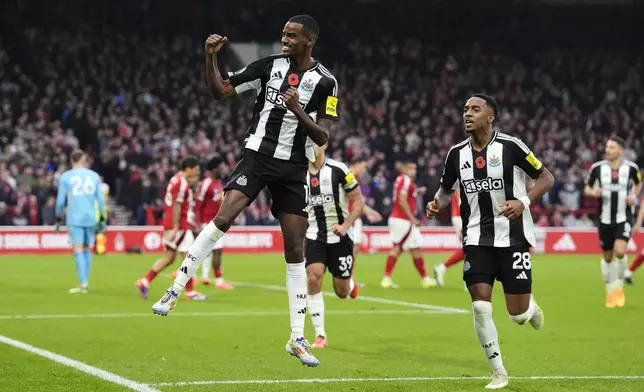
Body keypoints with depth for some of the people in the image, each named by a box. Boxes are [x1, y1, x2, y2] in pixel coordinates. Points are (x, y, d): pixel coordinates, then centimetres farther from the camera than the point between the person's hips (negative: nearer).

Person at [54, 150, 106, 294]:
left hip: (74, 218, -3)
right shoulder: (94, 176, 9)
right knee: (87, 250, 11)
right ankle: (84, 283, 12)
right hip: (90, 217, 3)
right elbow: (100, 199, 8)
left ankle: (83, 283, -16)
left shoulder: (65, 177, 2)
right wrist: (102, 219, 13)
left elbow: (60, 200, 2)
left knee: (78, 250, -6)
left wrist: (58, 218, 12)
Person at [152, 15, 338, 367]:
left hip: (293, 169, 0)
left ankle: (297, 339, 6)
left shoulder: (324, 81, -3)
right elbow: (220, 91, 6)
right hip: (258, 156, 0)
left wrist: (297, 110, -21)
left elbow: (322, 137, -6)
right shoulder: (269, 66, 2)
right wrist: (210, 57, -9)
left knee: (295, 249, -1)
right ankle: (174, 291, -14)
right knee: (223, 218, -22)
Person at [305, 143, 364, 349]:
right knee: (313, 279, -20)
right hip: (314, 237, 3)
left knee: (342, 292, 3)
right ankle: (320, 335, -11)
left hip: (340, 237, -2)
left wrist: (346, 226, -19)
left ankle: (350, 281, 43)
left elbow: (358, 201, -8)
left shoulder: (338, 170, -12)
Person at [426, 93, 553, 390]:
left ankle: (530, 308, 37)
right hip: (477, 239, 3)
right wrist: (437, 203, -6)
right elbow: (446, 189, 17)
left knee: (518, 315, -2)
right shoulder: (457, 153, 2)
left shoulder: (510, 146, -10)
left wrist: (524, 202, -21)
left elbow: (546, 178, -4)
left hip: (513, 238, -3)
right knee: (480, 308, -9)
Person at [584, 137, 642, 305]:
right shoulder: (597, 168, -3)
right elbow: (587, 188, 8)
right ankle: (610, 292, 27)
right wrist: (593, 192, -14)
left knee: (620, 251, -21)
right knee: (607, 257, 8)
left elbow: (638, 183, 16)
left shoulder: (631, 168, -4)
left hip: (624, 218, -2)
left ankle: (619, 287, 3)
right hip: (605, 219, 2)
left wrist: (634, 196, -3)